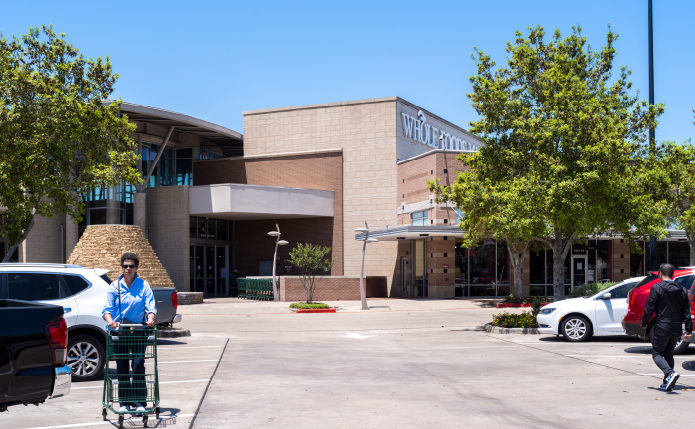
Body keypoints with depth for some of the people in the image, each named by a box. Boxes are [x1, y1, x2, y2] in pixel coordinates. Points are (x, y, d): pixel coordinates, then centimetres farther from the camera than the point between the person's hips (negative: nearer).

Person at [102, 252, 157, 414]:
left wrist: (150, 319, -25)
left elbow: (151, 306, -4)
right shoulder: (114, 286, 4)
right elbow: (107, 309, -2)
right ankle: (124, 402, 13)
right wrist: (110, 321, -23)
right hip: (119, 331, 1)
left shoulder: (143, 285, 3)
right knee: (122, 368, 5)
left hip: (138, 332, -1)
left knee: (138, 365, -8)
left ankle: (139, 401, 0)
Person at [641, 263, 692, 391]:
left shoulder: (657, 288, -10)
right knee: (668, 354, 19)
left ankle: (670, 373, -22)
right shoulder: (681, 290, 7)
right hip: (676, 330, 6)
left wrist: (644, 323, 5)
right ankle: (667, 383, 15)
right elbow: (687, 311, 9)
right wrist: (688, 330, 13)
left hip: (661, 329, -6)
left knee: (657, 354, 4)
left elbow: (649, 309, -10)